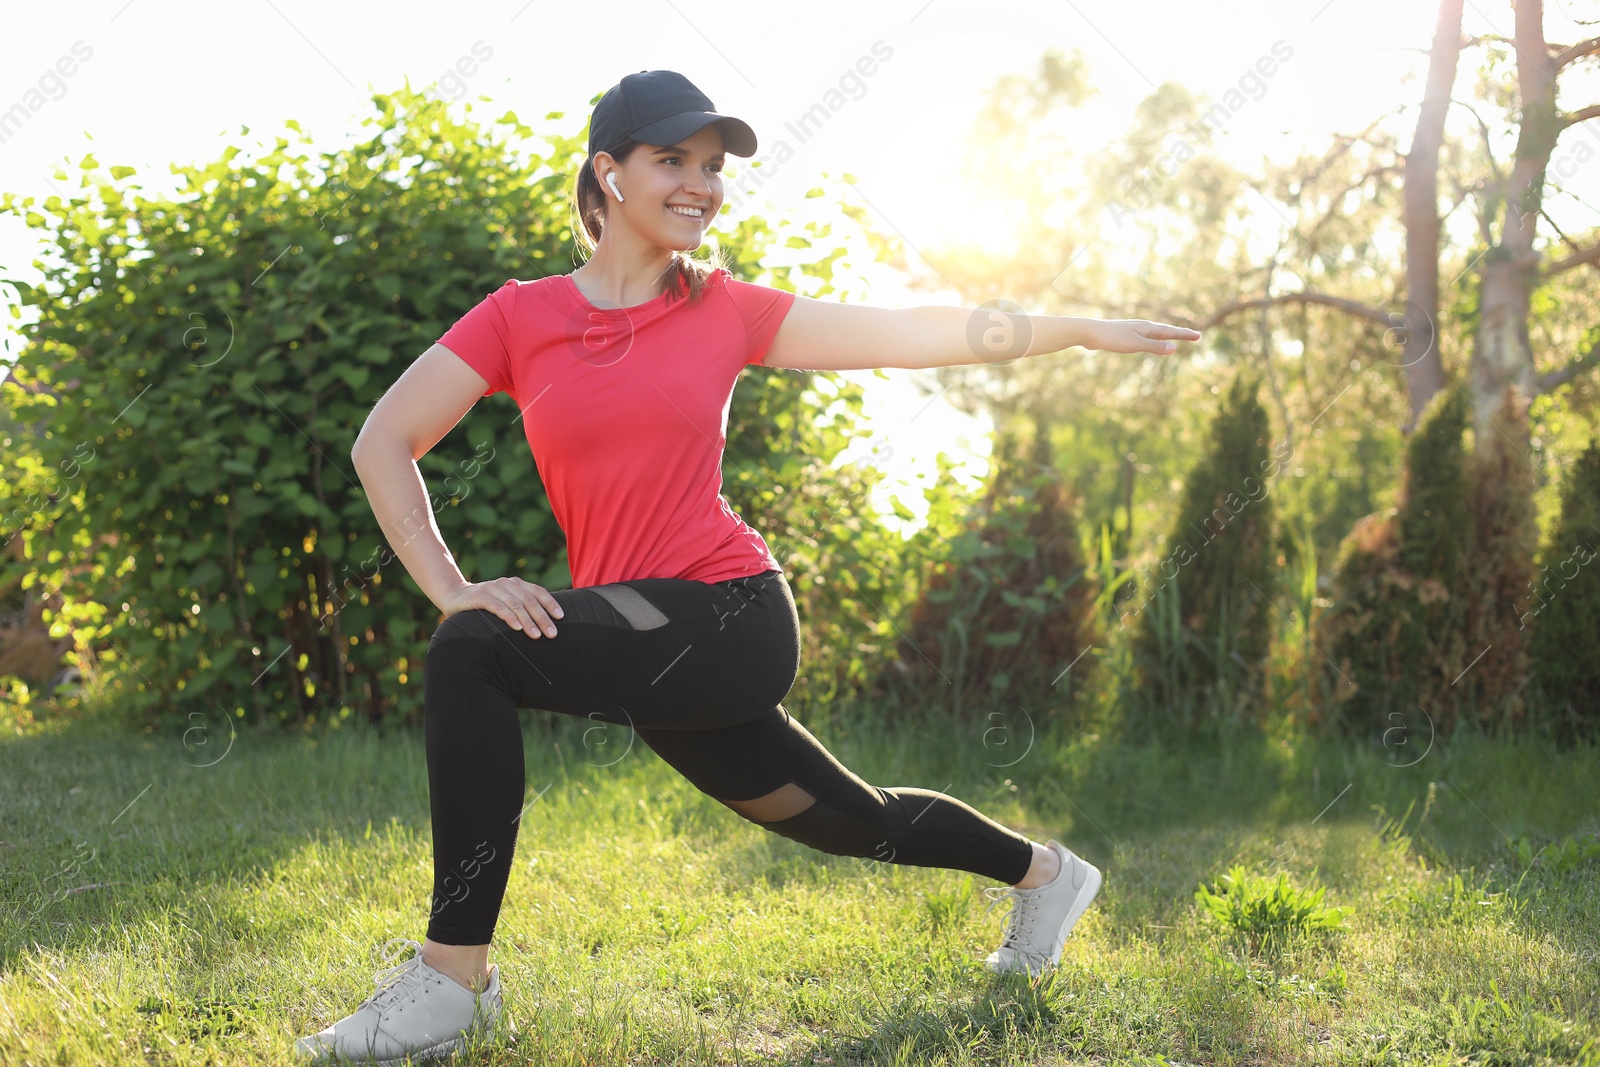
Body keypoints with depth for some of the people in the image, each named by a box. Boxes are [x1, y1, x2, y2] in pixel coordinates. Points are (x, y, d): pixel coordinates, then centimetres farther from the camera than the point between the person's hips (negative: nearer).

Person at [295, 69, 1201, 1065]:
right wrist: (452, 587, -9)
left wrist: (1084, 328, 9)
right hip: (644, 648, 4)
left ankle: (453, 978, -13)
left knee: (472, 656, -24)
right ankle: (1040, 870, 46)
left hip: (732, 618, -4)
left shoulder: (727, 310, 3)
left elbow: (914, 334, 7)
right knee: (853, 821, 18)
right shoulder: (520, 316, 4)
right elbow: (383, 441, 2)